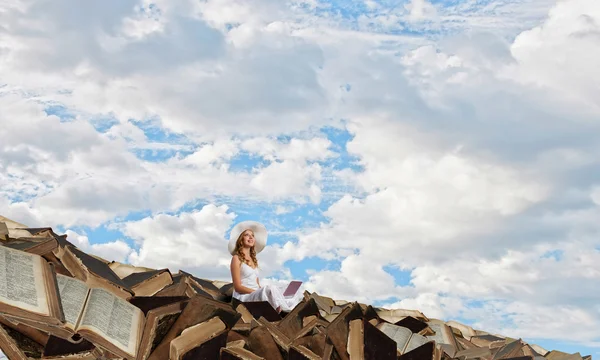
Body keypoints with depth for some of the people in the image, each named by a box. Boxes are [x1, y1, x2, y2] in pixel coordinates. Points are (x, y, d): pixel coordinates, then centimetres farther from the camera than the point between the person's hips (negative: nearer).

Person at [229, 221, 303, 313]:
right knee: (271, 289, -36)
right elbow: (238, 287, -8)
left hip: (256, 295, 7)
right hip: (243, 297, -7)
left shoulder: (254, 259, 22)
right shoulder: (236, 258, 0)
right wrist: (263, 292, -17)